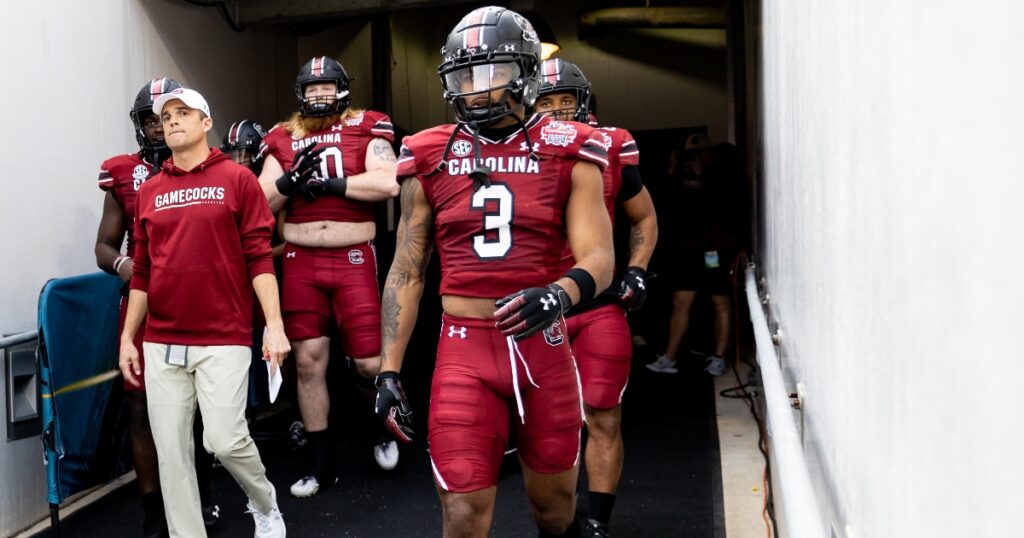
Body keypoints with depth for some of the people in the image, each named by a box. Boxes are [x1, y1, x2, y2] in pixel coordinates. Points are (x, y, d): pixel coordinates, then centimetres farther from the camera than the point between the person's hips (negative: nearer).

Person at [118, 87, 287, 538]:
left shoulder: (237, 179, 1)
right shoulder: (149, 191, 12)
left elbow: (259, 257, -3)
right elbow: (142, 272, 15)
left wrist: (274, 325, -10)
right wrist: (128, 336, 11)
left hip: (223, 339, -4)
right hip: (161, 343, 4)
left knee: (225, 440, -8)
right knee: (171, 450, 5)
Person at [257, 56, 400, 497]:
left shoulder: (366, 130, 1)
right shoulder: (283, 139, 11)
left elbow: (388, 183, -16)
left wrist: (328, 182, -14)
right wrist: (291, 178, -12)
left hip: (354, 259, -3)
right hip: (300, 263, 3)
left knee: (370, 362, -3)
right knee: (308, 362, 5)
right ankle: (322, 462, 18)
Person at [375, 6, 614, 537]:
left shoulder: (567, 151, -1)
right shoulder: (429, 158, 2)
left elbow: (598, 258, -8)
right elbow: (406, 273, 6)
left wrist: (560, 293, -31)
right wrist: (388, 371, 1)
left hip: (543, 345, 0)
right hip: (464, 351, 0)